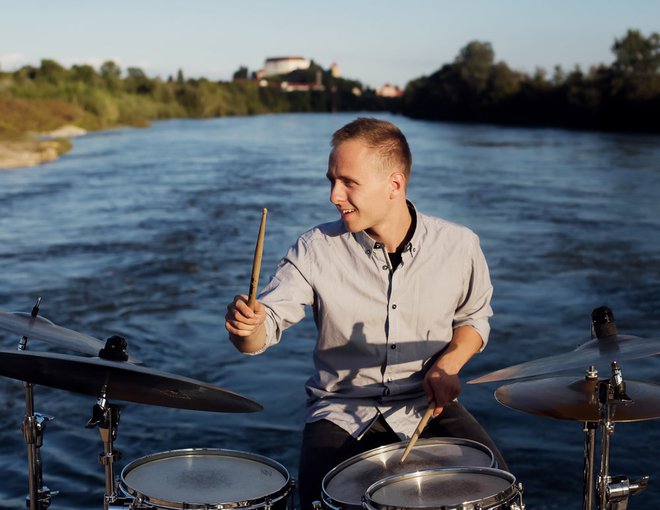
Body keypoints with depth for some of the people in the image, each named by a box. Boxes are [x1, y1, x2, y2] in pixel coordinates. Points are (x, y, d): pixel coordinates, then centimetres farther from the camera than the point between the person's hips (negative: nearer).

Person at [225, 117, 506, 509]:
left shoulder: (458, 246, -6)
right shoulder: (316, 250, -9)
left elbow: (474, 318, 11)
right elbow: (266, 326, -12)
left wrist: (448, 365, -9)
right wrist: (245, 324, -36)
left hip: (426, 406, 1)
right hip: (341, 412, -1)